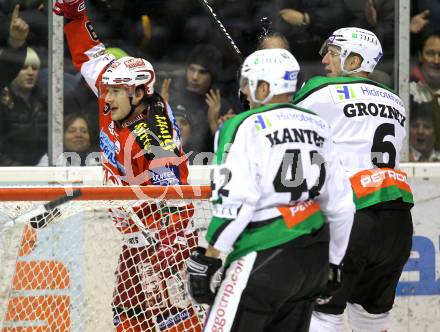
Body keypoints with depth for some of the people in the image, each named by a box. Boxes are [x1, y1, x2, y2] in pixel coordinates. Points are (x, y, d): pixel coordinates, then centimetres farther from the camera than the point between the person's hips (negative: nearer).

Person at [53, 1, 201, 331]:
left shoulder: (156, 138, -24)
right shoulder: (115, 106, -1)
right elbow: (91, 58, 11)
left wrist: (171, 247, -32)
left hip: (163, 231, -9)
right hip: (136, 233, 9)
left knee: (165, 304, -17)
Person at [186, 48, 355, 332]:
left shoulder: (246, 127, -8)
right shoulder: (318, 127, 13)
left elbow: (235, 202, -16)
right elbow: (341, 204, 16)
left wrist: (208, 258, -11)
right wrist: (333, 263, 25)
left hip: (265, 257, -7)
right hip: (314, 260, 7)